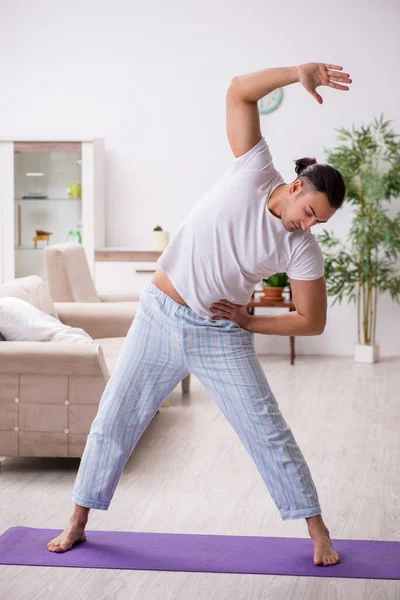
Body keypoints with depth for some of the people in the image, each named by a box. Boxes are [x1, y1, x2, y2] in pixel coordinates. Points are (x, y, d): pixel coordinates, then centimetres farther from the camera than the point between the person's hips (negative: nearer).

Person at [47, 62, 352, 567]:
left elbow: (312, 321, -3)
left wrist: (249, 322, -4)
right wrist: (300, 72, -26)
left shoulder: (303, 250, -10)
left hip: (221, 339, 0)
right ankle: (77, 523, 23)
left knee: (269, 433, -1)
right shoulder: (253, 173, -11)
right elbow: (239, 92, -14)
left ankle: (318, 533, 14)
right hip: (159, 317, 0)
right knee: (114, 420, 6)